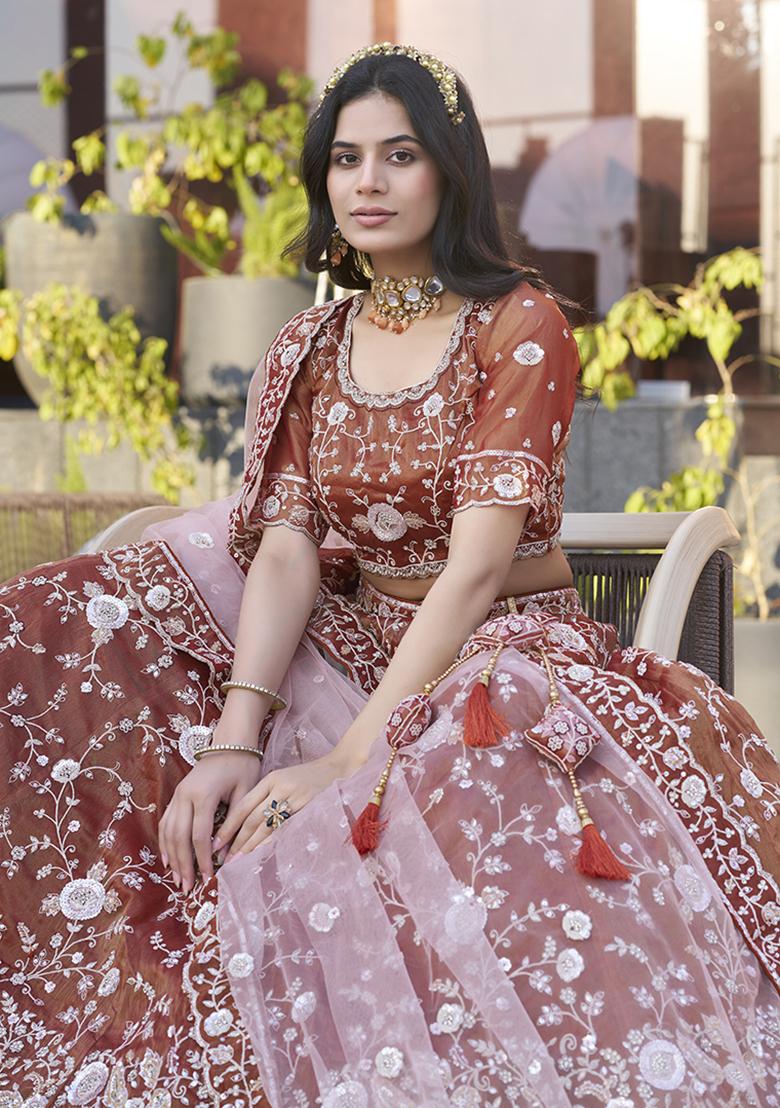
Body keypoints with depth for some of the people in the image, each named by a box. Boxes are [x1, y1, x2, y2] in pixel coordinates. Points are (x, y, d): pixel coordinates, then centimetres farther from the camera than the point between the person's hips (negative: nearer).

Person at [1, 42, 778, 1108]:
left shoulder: (522, 324, -9)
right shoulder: (307, 350, 8)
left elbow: (479, 562, -18)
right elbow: (288, 548, -4)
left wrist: (351, 759, -26)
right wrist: (234, 742, -21)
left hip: (509, 659, -5)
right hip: (352, 651, 6)